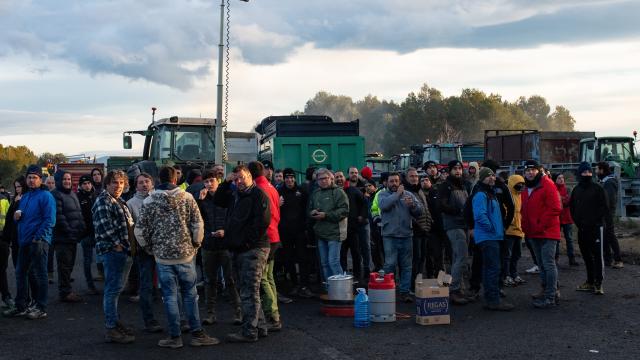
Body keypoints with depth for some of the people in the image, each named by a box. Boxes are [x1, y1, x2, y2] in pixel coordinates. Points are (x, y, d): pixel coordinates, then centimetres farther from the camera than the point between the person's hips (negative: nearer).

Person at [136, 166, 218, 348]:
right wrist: (195, 244, 9)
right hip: (185, 254, 0)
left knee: (170, 296, 6)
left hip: (162, 256, 0)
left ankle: (175, 336, 10)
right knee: (190, 294, 9)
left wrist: (149, 248, 13)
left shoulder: (149, 201, -3)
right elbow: (198, 225, -5)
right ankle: (197, 333, 12)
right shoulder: (187, 197, -3)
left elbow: (140, 230, -2)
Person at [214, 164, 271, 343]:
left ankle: (249, 332, -4)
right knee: (248, 291, 14)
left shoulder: (258, 194, -9)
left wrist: (246, 241, -17)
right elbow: (217, 200, 26)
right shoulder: (235, 195, 18)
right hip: (239, 250, 9)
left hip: (254, 249, -9)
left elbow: (262, 221, -17)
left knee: (249, 292, -8)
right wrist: (226, 183, 12)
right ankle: (260, 327, 22)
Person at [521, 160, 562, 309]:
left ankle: (550, 297, -8)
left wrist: (541, 225, -17)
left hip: (547, 232, -9)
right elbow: (524, 211, 25)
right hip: (533, 233, 9)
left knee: (548, 263, -10)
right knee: (542, 264, 16)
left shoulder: (547, 185, -9)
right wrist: (526, 227, 10)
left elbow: (555, 209, -16)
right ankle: (547, 290, 27)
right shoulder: (526, 190, 16)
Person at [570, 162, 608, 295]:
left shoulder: (598, 189, -3)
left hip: (596, 228, -5)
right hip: (582, 229, 5)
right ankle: (590, 282, 19)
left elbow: (605, 208, -6)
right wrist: (578, 222, 4)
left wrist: (593, 221, -11)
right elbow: (572, 208, 18)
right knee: (586, 255, 10)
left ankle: (598, 284, -6)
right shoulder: (576, 190, 12)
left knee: (597, 255, -7)